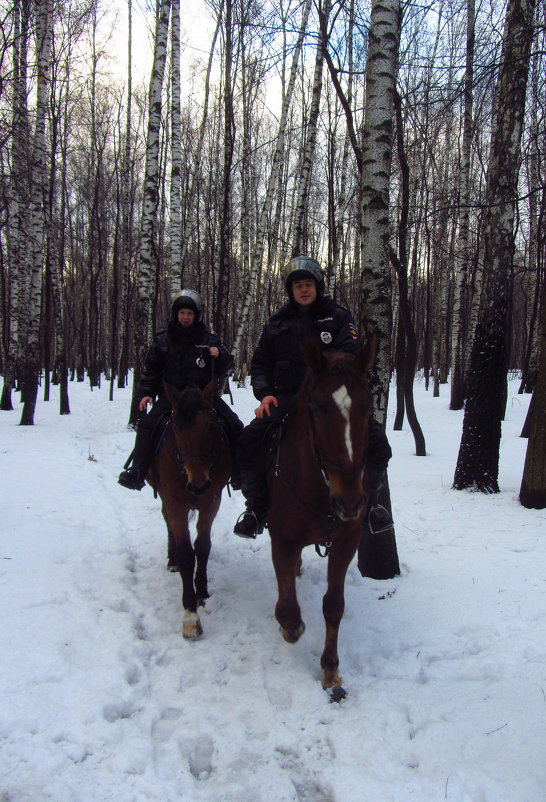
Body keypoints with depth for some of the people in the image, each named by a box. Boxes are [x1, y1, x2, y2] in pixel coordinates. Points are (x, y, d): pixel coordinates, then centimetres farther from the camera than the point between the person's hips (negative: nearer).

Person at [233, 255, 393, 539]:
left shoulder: (338, 318, 9)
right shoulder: (277, 323, 15)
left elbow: (349, 356, -4)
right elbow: (261, 363, 18)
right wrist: (264, 393, -1)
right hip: (287, 396, 1)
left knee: (375, 439, -21)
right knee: (250, 440, -23)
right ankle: (257, 507, -3)